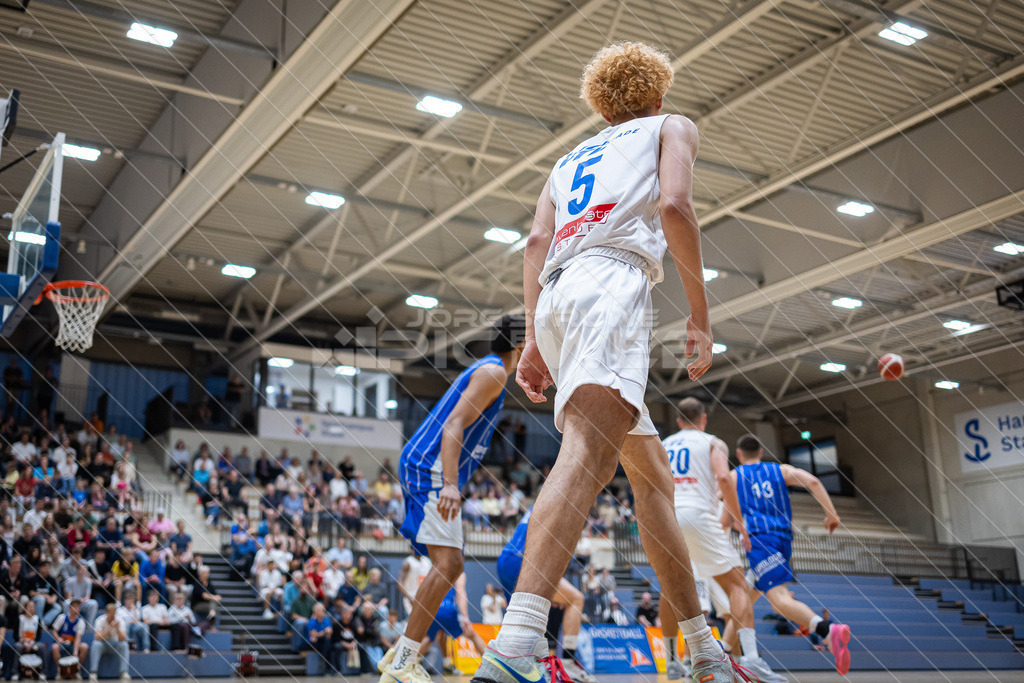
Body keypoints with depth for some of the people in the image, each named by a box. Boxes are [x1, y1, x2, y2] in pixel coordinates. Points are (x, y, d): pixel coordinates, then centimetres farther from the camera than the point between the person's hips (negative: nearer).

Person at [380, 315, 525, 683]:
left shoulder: (485, 370, 23)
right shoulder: (493, 371, -8)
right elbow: (453, 425, -20)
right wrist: (450, 484, -30)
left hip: (422, 469, 11)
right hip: (431, 470, -11)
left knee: (448, 566, 12)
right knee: (449, 564, -18)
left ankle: (403, 650, 14)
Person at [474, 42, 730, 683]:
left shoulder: (570, 159, 35)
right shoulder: (671, 127, 21)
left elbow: (537, 241, 19)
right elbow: (673, 204, 0)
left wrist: (535, 340, 13)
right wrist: (701, 314, 1)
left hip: (557, 297, 7)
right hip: (612, 281, -7)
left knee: (653, 472, 13)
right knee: (588, 453, -27)